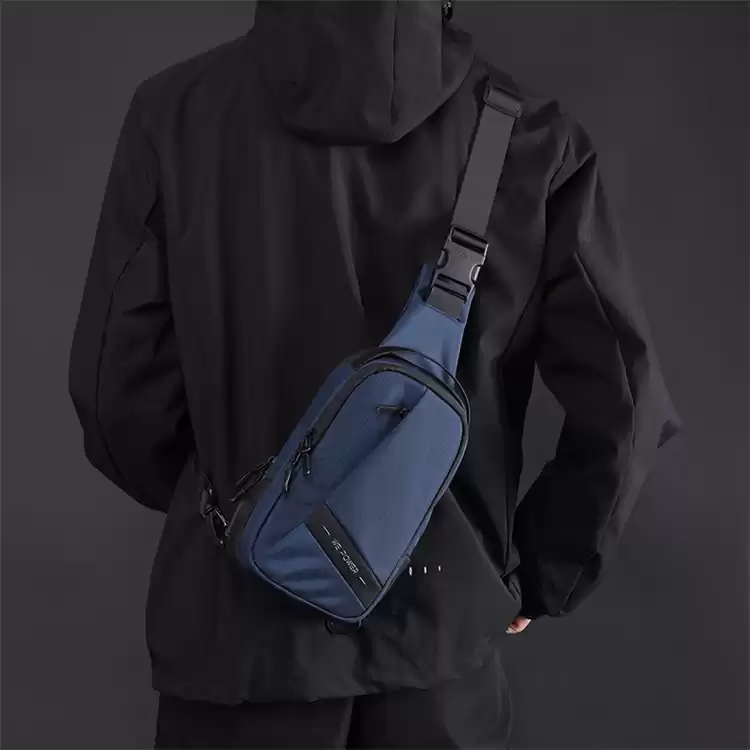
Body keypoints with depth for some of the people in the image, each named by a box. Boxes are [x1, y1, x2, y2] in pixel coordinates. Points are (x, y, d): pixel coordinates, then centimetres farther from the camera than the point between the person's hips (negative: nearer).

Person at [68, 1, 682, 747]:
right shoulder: (528, 134, -9)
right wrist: (537, 576, 5)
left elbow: (121, 392, -8)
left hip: (242, 614, 0)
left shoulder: (177, 111, -11)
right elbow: (620, 400, -9)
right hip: (442, 615, 1)